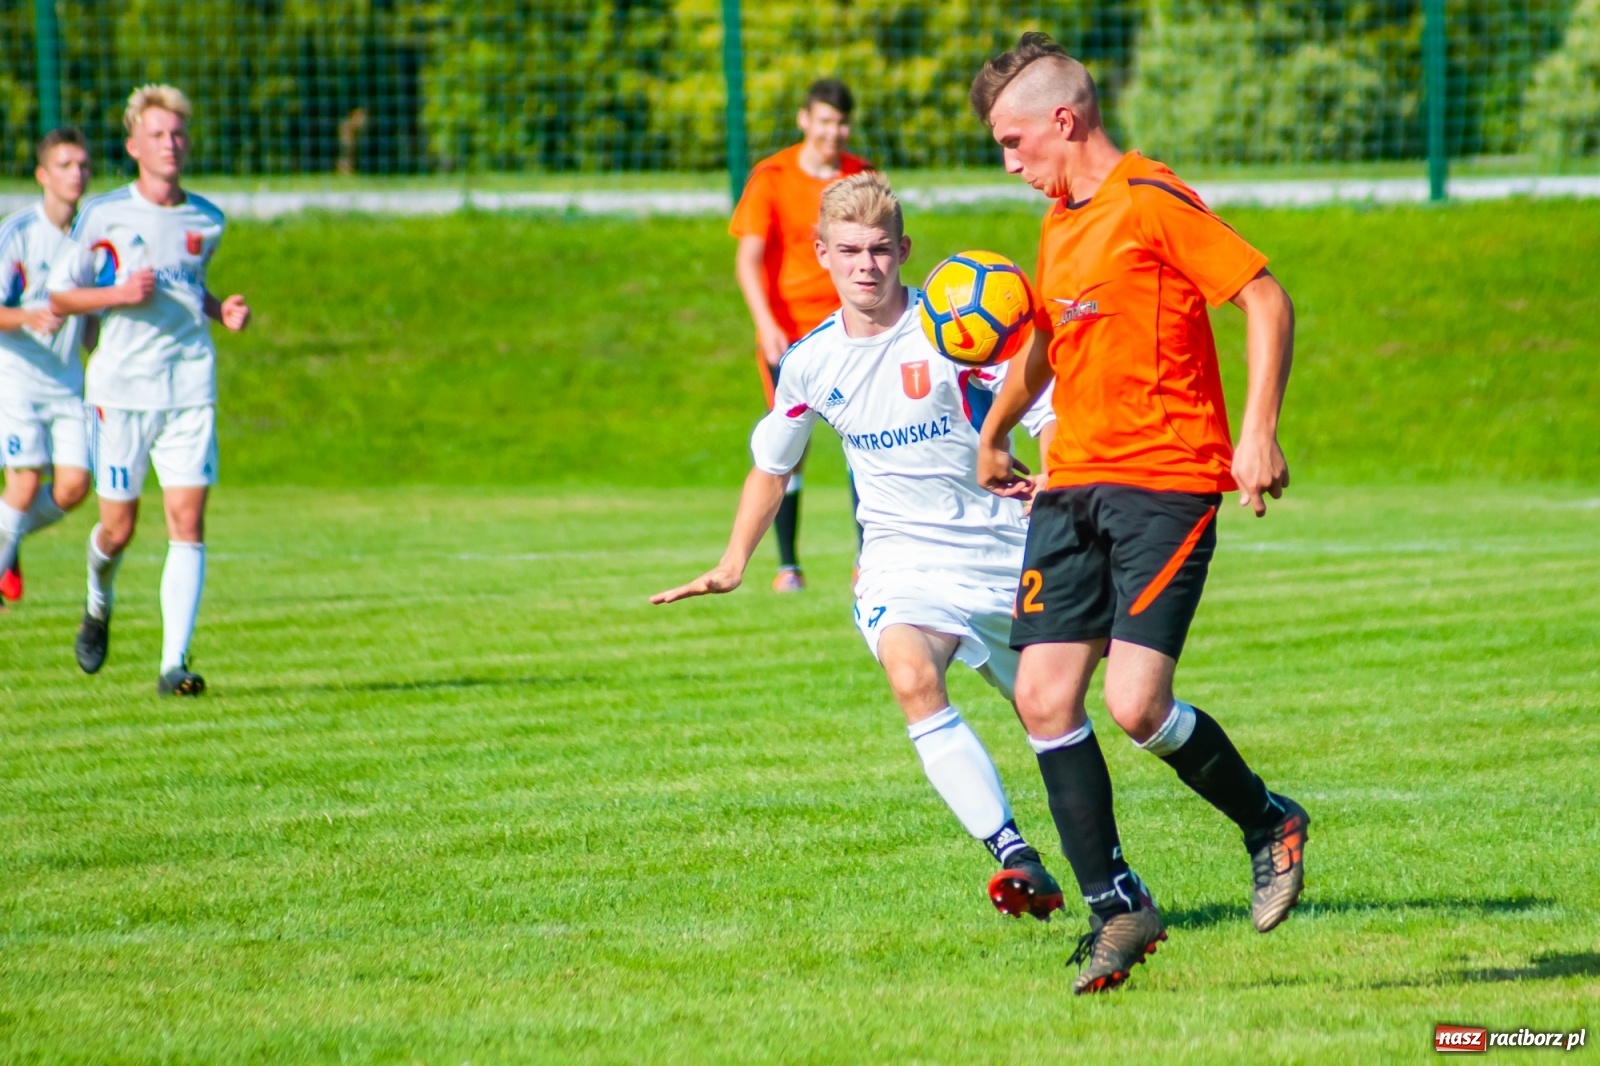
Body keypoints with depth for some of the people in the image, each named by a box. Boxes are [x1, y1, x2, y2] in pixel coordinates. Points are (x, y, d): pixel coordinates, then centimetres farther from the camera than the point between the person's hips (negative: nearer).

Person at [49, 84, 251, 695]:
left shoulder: (206, 222, 8)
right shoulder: (103, 216, -2)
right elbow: (59, 298, 2)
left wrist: (221, 311, 6)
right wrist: (120, 294, -15)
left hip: (191, 387, 2)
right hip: (122, 387, -2)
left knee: (187, 520, -10)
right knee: (119, 527, 4)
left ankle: (174, 663, -12)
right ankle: (99, 606, 39)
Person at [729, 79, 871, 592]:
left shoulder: (861, 176, 5)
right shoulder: (771, 178, -4)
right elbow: (748, 258, -9)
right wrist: (766, 324, -21)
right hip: (788, 327, -2)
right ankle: (788, 565, 7)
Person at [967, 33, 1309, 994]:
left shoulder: (1153, 203, -10)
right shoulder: (1059, 228, 17)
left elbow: (1268, 300, -13)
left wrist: (1259, 434, -19)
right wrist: (994, 435, 43)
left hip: (1164, 487, -8)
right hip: (1073, 485, 8)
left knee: (1136, 703, -16)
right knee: (1044, 695, -3)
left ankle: (1270, 824, 10)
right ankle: (1116, 906, 7)